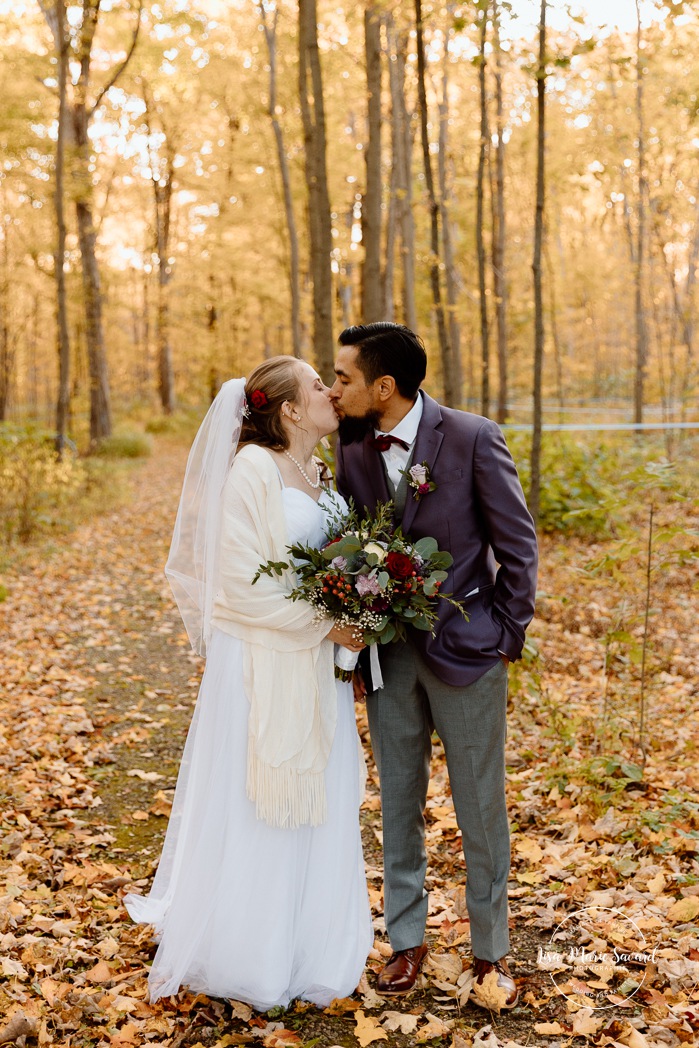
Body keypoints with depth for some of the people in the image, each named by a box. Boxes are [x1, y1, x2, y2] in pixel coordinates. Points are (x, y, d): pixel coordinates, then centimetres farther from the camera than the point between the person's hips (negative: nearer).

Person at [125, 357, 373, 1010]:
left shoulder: (319, 476, 10)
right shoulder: (253, 470, -15)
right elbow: (243, 582, -18)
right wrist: (323, 625, -16)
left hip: (319, 664, 8)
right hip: (262, 664, -8)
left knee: (317, 808, 14)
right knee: (254, 812, 5)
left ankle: (308, 949, 30)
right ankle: (249, 961, 21)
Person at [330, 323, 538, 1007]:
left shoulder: (473, 438, -12)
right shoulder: (351, 445, 1)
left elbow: (518, 544, -6)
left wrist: (506, 637, -6)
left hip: (465, 649, -4)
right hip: (388, 652, 4)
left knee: (481, 810, 8)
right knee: (398, 803, 14)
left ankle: (490, 951, 26)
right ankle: (406, 940, 30)